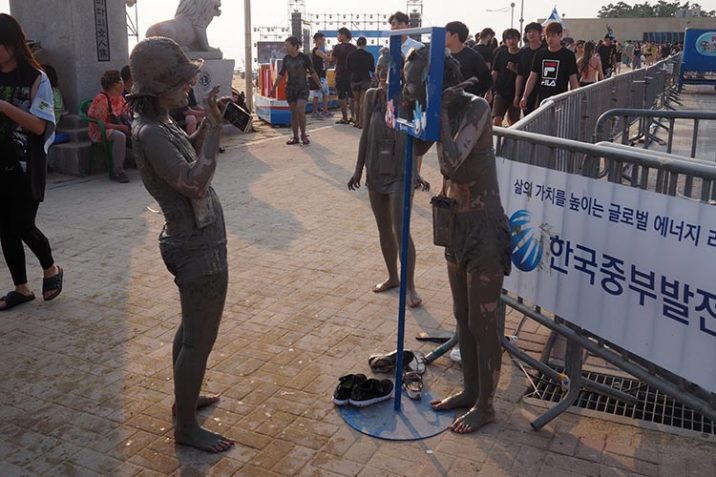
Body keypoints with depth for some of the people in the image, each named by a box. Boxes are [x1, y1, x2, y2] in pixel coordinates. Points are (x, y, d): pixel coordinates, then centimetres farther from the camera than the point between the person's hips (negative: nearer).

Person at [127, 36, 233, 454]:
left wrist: (209, 123, 7)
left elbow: (189, 156, 22)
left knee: (191, 330, 25)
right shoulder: (150, 134, -24)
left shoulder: (160, 123, 6)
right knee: (200, 341, 4)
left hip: (194, 242, 10)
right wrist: (214, 126, -23)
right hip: (201, 250, -10)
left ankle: (185, 399, 44)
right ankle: (186, 427, 20)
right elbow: (195, 181, -32)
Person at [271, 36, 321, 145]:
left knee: (300, 111, -17)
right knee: (293, 113, 5)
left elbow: (312, 73, -1)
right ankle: (295, 137, 13)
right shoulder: (286, 58, 3)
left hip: (302, 88, -4)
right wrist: (274, 87, 13)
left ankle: (303, 135, 0)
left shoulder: (304, 57, -8)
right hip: (290, 88, 4)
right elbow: (281, 74, 11)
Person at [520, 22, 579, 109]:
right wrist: (525, 96, 4)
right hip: (541, 101, 4)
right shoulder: (539, 54, 11)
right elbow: (532, 78, 13)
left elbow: (573, 80, 0)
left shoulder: (568, 55, 1)